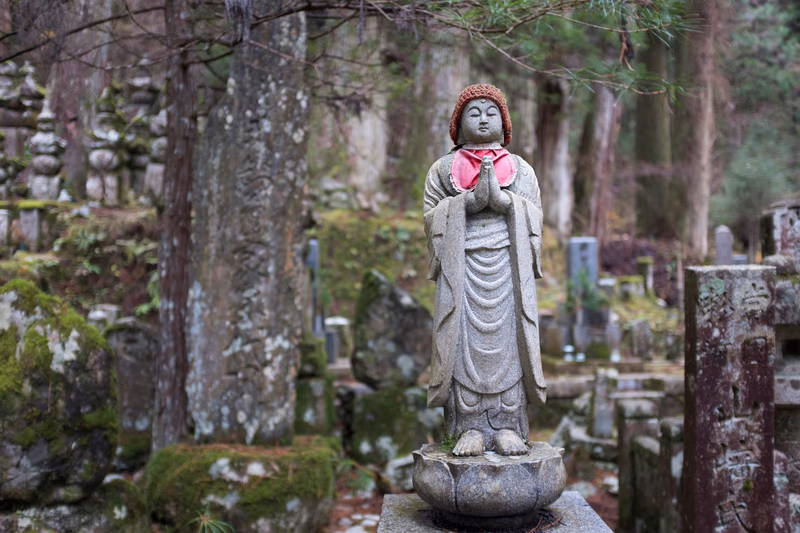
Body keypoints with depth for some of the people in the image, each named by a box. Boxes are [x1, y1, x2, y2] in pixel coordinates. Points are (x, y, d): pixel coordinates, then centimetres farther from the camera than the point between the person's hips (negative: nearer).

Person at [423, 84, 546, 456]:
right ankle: (470, 427, 0)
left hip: (507, 266, 1)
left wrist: (501, 199, -11)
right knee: (465, 342, -5)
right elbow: (432, 216, 3)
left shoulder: (520, 169, 16)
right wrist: (471, 200, -12)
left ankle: (507, 426, 3)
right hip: (462, 267, -1)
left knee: (506, 341, -2)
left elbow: (533, 217, 7)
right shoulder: (443, 169, 13)